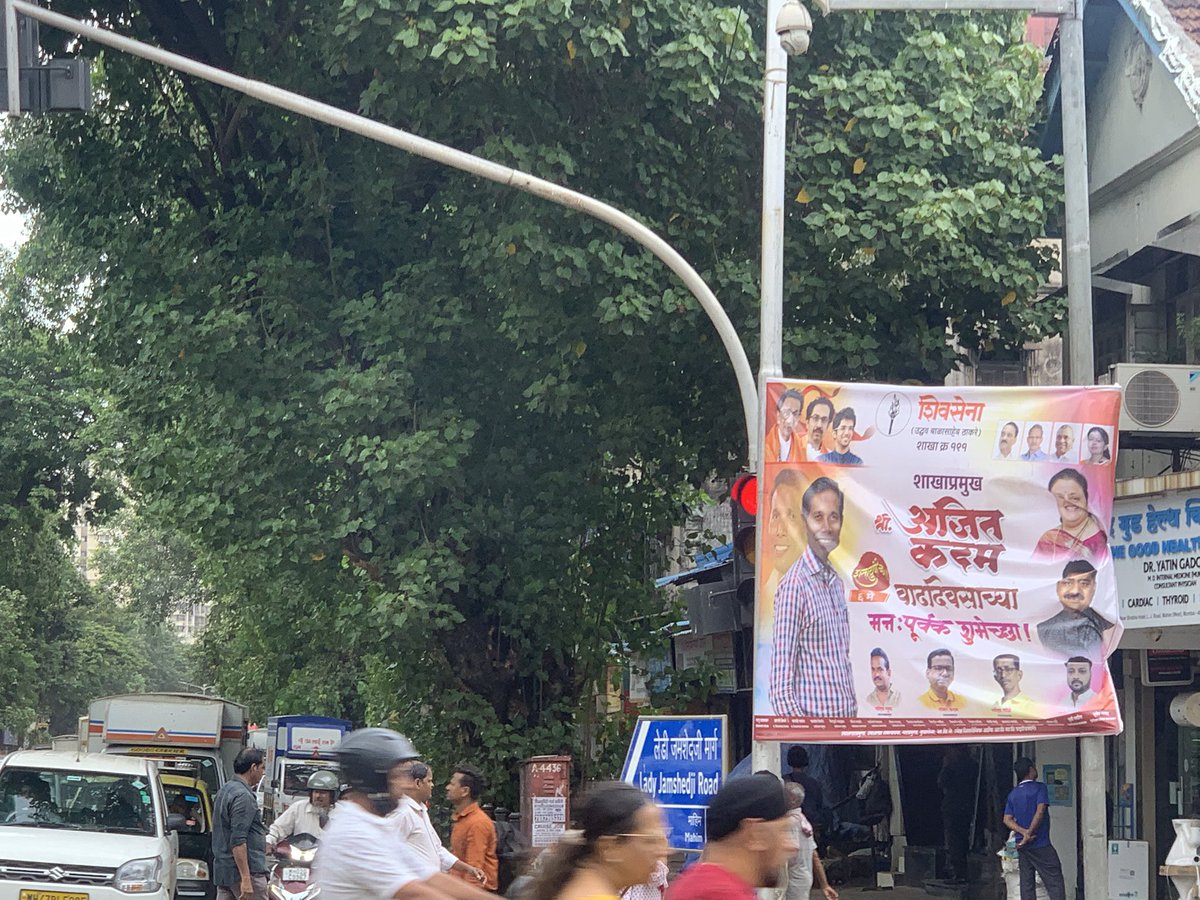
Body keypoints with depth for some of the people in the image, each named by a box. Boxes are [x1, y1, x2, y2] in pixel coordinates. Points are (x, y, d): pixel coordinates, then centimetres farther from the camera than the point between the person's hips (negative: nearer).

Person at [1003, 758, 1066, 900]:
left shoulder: (1013, 794, 12)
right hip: (1041, 844, -6)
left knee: (1027, 884, 7)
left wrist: (1024, 832, -9)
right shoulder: (1039, 788, -6)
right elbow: (1040, 811, -18)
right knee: (1054, 882, -6)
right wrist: (1028, 834, -13)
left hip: (1022, 846, 6)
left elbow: (1007, 820, 3)